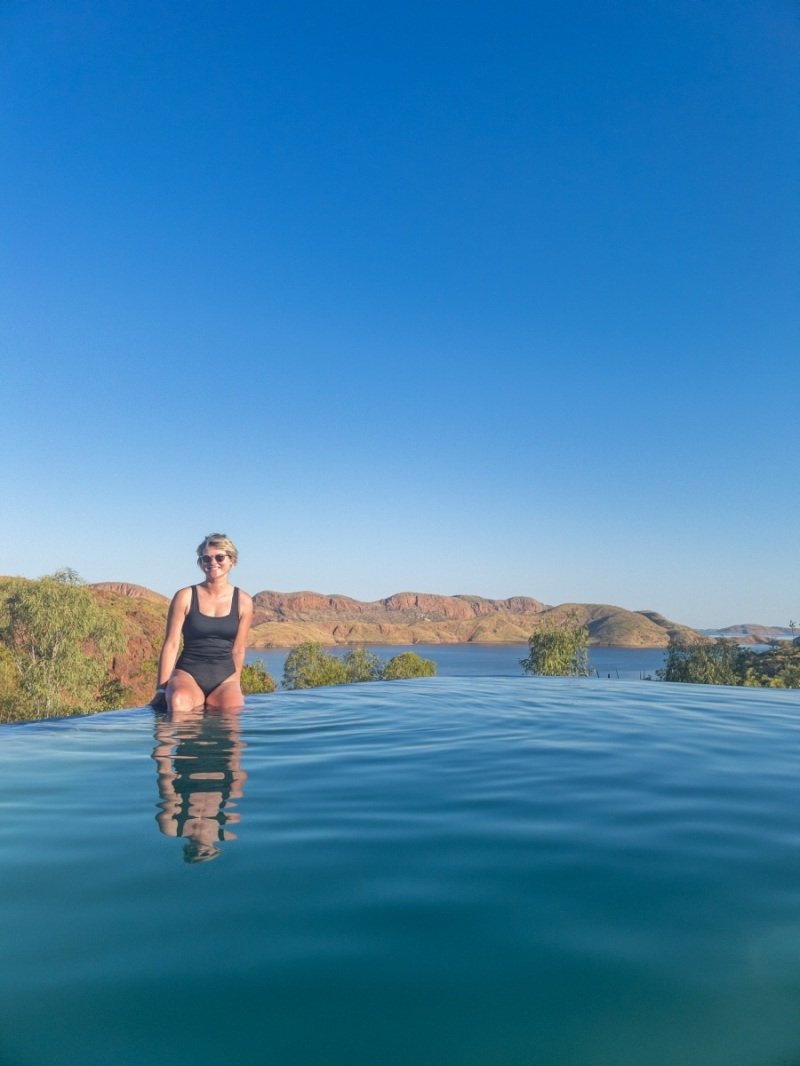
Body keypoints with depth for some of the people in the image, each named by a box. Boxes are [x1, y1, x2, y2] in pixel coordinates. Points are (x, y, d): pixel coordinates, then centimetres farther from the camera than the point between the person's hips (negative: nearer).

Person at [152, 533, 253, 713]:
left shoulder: (243, 602, 4)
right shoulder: (185, 597, 0)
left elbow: (238, 650, 10)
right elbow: (171, 645, 0)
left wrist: (235, 687, 12)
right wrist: (162, 689, -3)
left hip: (224, 677, 2)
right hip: (188, 673, -2)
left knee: (232, 708, -28)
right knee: (179, 701, -35)